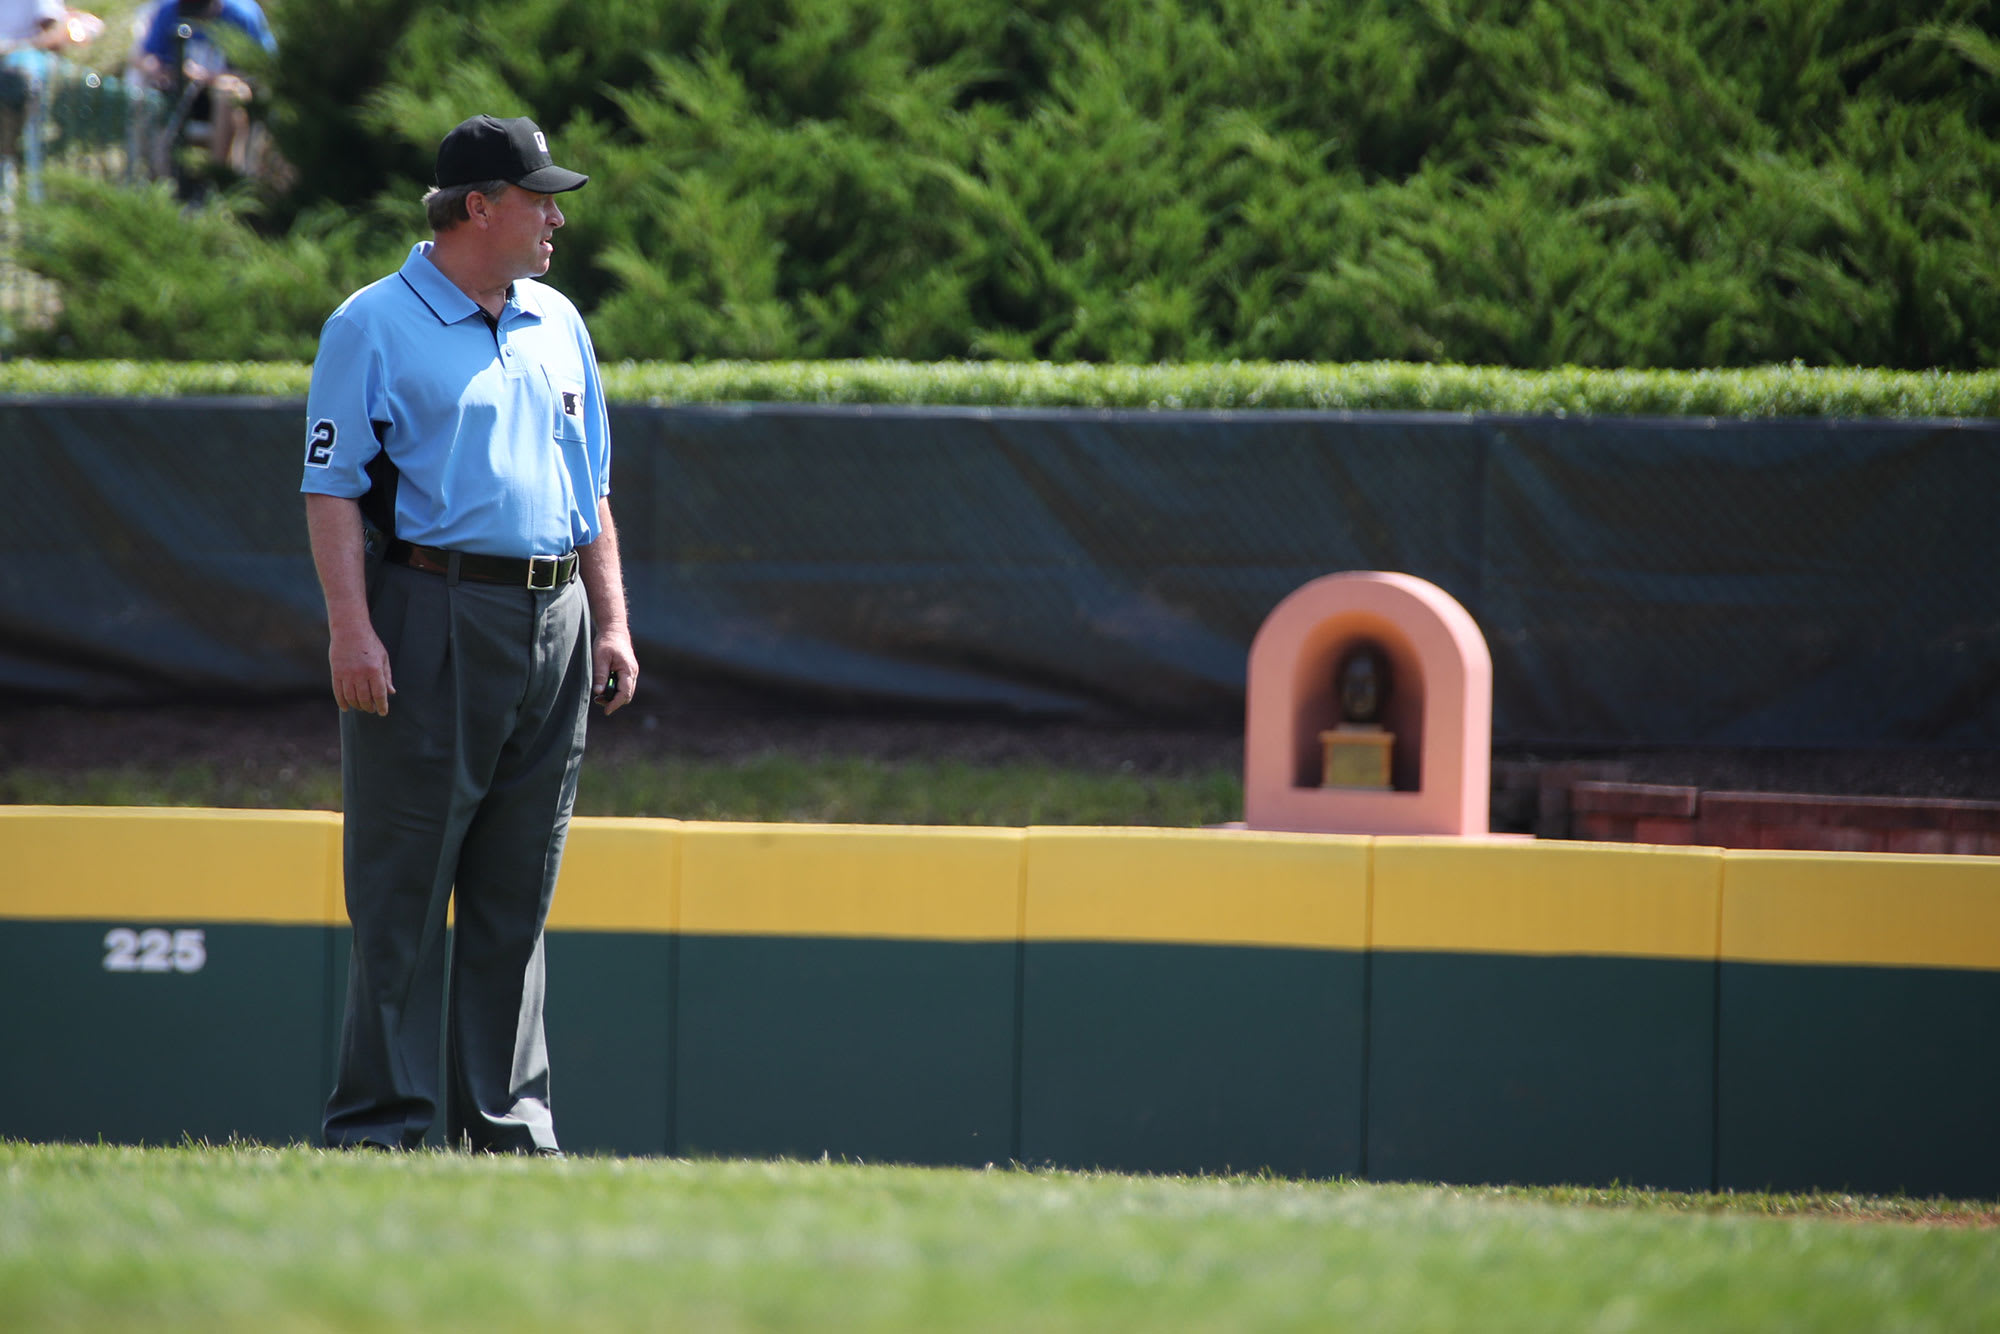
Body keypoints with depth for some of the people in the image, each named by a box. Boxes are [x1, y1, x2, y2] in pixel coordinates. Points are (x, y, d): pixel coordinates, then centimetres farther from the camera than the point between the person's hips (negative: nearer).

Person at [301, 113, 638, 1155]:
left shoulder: (557, 326, 17)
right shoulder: (374, 326, -3)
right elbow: (332, 487, -8)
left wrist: (610, 622, 12)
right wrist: (351, 629, -18)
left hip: (553, 628, 6)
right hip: (432, 617, -6)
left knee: (516, 894, 8)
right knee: (403, 891, -5)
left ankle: (506, 1119, 13)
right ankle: (380, 1126, -3)